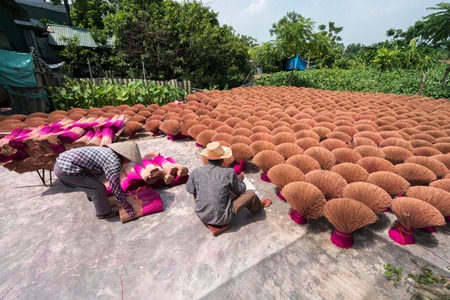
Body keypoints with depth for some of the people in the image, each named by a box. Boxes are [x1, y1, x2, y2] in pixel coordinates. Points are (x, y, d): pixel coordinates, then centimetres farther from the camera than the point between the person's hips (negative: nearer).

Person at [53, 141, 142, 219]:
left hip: (61, 161, 10)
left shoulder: (108, 151, 10)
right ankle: (104, 213, 15)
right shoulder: (114, 163, -20)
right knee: (98, 187, -5)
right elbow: (115, 187, -16)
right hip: (65, 170, -10)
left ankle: (92, 195, 55)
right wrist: (127, 206, -3)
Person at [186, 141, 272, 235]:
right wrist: (240, 179, 17)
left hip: (202, 216, 4)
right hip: (222, 219, -3)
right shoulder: (228, 172, -19)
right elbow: (240, 189, -3)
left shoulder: (196, 172, -13)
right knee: (251, 194, 7)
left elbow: (189, 189, 5)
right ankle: (259, 206, 40)